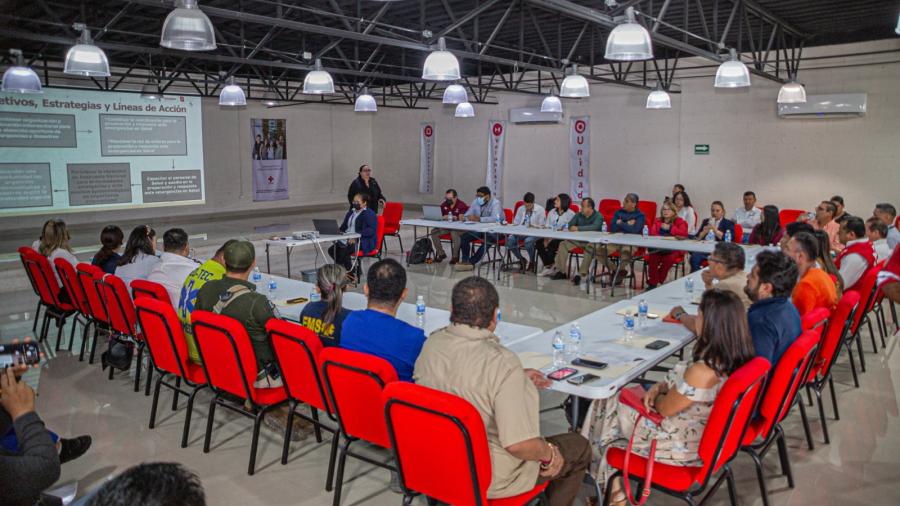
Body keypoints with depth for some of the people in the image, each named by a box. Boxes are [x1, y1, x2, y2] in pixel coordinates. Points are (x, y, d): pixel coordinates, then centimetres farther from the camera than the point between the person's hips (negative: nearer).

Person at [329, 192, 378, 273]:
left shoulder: (370, 214, -5)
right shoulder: (351, 212, 21)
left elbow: (372, 230, -19)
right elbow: (344, 226, 22)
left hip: (363, 241, -8)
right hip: (347, 239, 8)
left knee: (344, 251, -30)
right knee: (331, 250, -12)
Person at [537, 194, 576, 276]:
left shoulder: (570, 214, -5)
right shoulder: (552, 212, 16)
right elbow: (547, 226, 12)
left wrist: (552, 238, -20)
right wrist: (546, 237, -9)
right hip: (551, 236, 6)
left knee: (552, 244, -33)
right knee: (538, 243, -21)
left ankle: (550, 266, -10)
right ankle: (548, 266, -11)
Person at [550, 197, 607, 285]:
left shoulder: (598, 216, -8)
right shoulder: (579, 215, 10)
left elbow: (595, 227, -26)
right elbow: (570, 225, 11)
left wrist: (578, 228, -29)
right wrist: (572, 228, -15)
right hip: (578, 240, 6)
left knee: (590, 248, -38)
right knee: (563, 244, -10)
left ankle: (580, 275, -38)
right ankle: (561, 272, -8)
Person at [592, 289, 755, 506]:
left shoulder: (702, 371, -36)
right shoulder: (736, 357, -9)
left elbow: (664, 409, -19)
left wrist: (655, 395, 2)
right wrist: (660, 387, -3)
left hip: (685, 447, -8)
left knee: (606, 418, 13)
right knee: (625, 403, 21)